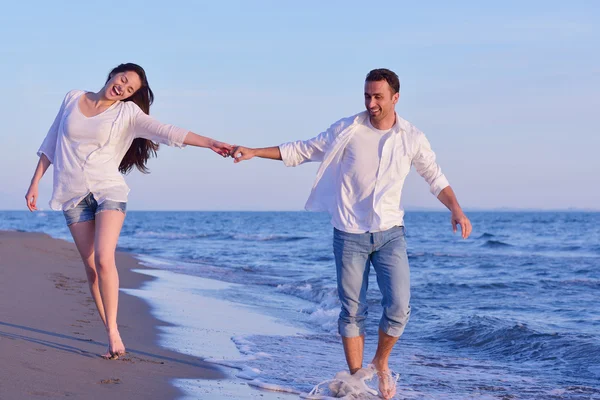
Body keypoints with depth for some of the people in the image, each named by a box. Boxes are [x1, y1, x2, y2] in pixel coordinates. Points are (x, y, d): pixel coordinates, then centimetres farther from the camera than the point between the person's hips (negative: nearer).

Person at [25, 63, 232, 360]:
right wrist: (35, 183, 15)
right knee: (91, 268, -2)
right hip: (73, 195, 2)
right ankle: (110, 336, 1)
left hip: (108, 190, -2)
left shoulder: (128, 113, 0)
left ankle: (113, 330, -14)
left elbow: (166, 132, -12)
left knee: (104, 259, -22)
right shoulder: (73, 99, 8)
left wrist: (210, 143, -25)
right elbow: (51, 143, 15)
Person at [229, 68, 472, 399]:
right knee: (352, 311, 1)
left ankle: (381, 363, 18)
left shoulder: (412, 139, 1)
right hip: (349, 235, -1)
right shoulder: (347, 130, -3)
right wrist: (253, 152, -3)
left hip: (390, 234, 1)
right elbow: (302, 151, 3)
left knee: (399, 306, -9)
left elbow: (435, 178, 11)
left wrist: (456, 209, -4)